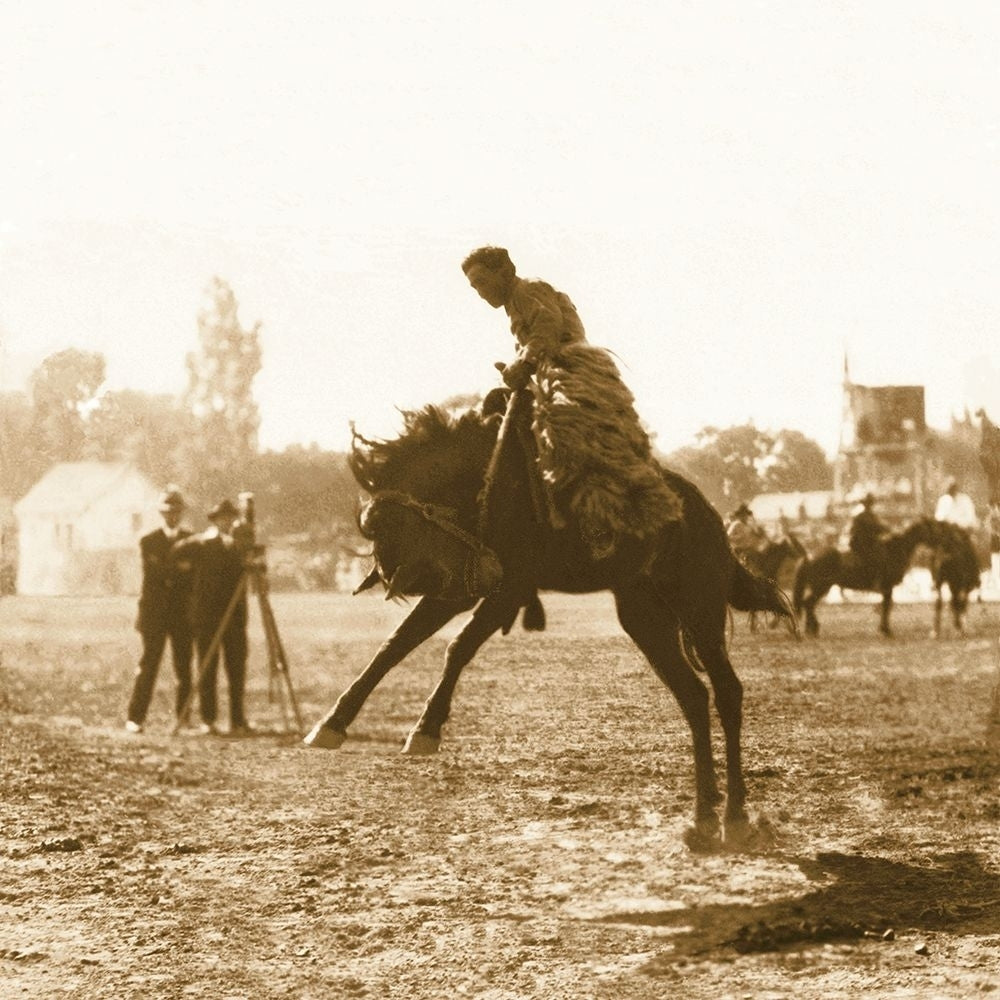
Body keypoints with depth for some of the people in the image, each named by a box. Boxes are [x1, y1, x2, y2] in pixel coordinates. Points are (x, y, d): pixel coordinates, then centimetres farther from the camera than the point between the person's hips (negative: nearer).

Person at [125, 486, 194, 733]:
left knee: (184, 667, 1)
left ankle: (183, 715, 9)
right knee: (148, 664, -7)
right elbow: (152, 574, -2)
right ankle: (135, 718, -6)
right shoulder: (148, 542, 5)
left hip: (184, 613, 2)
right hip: (155, 611, -2)